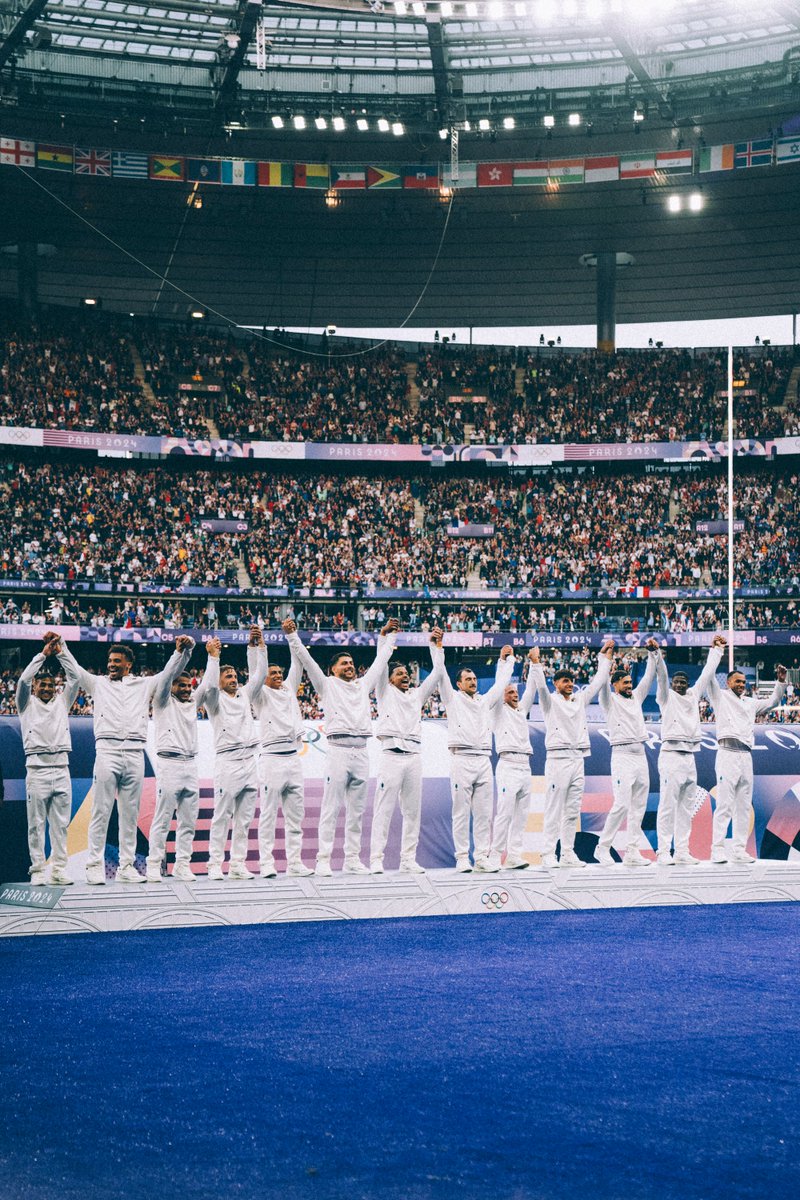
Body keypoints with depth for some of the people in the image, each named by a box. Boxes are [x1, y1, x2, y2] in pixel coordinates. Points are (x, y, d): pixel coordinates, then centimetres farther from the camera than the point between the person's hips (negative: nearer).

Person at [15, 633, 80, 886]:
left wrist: (59, 651, 1)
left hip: (61, 768, 3)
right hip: (37, 769, -3)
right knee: (37, 823, -2)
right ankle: (38, 870, 0)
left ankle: (59, 869, 6)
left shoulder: (62, 702, 17)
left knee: (61, 823, 3)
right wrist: (43, 653, -6)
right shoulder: (27, 704, 10)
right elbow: (23, 680, -6)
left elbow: (75, 678, 8)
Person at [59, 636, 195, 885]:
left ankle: (126, 866, 6)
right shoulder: (98, 683, 18)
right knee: (101, 811, -5)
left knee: (130, 813, 3)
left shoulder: (144, 684, 19)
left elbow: (170, 672, 15)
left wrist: (182, 651, -1)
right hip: (107, 750, -1)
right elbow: (74, 669, 12)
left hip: (135, 754, 2)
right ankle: (95, 865, -4)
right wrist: (60, 647, -1)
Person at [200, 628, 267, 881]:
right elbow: (208, 685, -16)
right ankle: (215, 864, -5)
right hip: (227, 761, -6)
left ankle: (238, 864, 7)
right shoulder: (214, 699, 4)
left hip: (250, 760, 6)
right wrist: (213, 657, -10)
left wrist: (256, 646, 6)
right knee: (222, 816, -7)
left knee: (245, 817, 4)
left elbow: (258, 675, 14)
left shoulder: (245, 695, 20)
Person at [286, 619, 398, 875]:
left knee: (356, 810, 7)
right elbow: (305, 658, 2)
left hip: (361, 752, 5)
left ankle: (352, 859, 11)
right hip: (338, 750, -5)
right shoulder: (327, 684, 9)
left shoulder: (363, 684, 21)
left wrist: (384, 635, 35)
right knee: (331, 808, -6)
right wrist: (292, 634, -4)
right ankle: (323, 859, -7)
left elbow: (380, 661, 32)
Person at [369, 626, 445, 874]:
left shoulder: (417, 695, 22)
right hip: (392, 755, -5)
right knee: (384, 809, -7)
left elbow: (437, 673, 17)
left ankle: (408, 859, 8)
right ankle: (376, 859, -9)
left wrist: (437, 646, 10)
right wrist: (390, 634, -1)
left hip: (414, 756, 5)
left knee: (412, 810, 4)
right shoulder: (386, 692, 11)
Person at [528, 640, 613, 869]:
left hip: (578, 760, 6)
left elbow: (598, 682, 20)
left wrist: (605, 656, 19)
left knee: (572, 811, 7)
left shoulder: (580, 700, 18)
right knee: (554, 810, -8)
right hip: (558, 759, -6)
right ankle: (548, 854, -9)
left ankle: (568, 854, 10)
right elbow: (541, 686, -16)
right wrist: (536, 664, -28)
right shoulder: (550, 701, 2)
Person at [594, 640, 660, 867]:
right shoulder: (610, 701, 2)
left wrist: (652, 653, 4)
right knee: (622, 804, -14)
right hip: (622, 756, -7)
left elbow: (649, 677, 15)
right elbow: (603, 683, -16)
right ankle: (602, 848, -5)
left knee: (639, 806, 4)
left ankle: (631, 852, 6)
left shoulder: (636, 698, 18)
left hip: (641, 756, 7)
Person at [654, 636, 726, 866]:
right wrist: (657, 656, -27)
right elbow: (662, 676, -12)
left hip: (689, 758, 6)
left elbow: (706, 674, 24)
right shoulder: (667, 697, 3)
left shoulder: (693, 695, 17)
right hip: (671, 755, -6)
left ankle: (682, 853, 9)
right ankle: (663, 852, -10)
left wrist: (716, 650, 28)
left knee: (685, 809, 6)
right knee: (667, 807, -9)